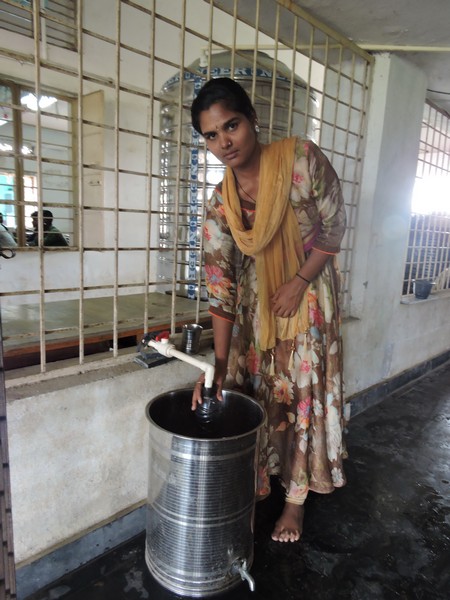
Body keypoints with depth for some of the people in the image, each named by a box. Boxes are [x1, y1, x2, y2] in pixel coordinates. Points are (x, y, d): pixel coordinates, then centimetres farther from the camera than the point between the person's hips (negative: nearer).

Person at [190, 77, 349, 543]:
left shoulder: (303, 159, -18)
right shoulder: (220, 205, -12)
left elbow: (334, 226, -8)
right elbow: (219, 285, -14)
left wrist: (299, 283, -13)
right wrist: (218, 362, -17)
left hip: (310, 294, -2)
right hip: (255, 302, 2)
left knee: (303, 393, 5)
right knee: (253, 393, 8)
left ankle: (296, 499, 25)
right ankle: (252, 488, 32)